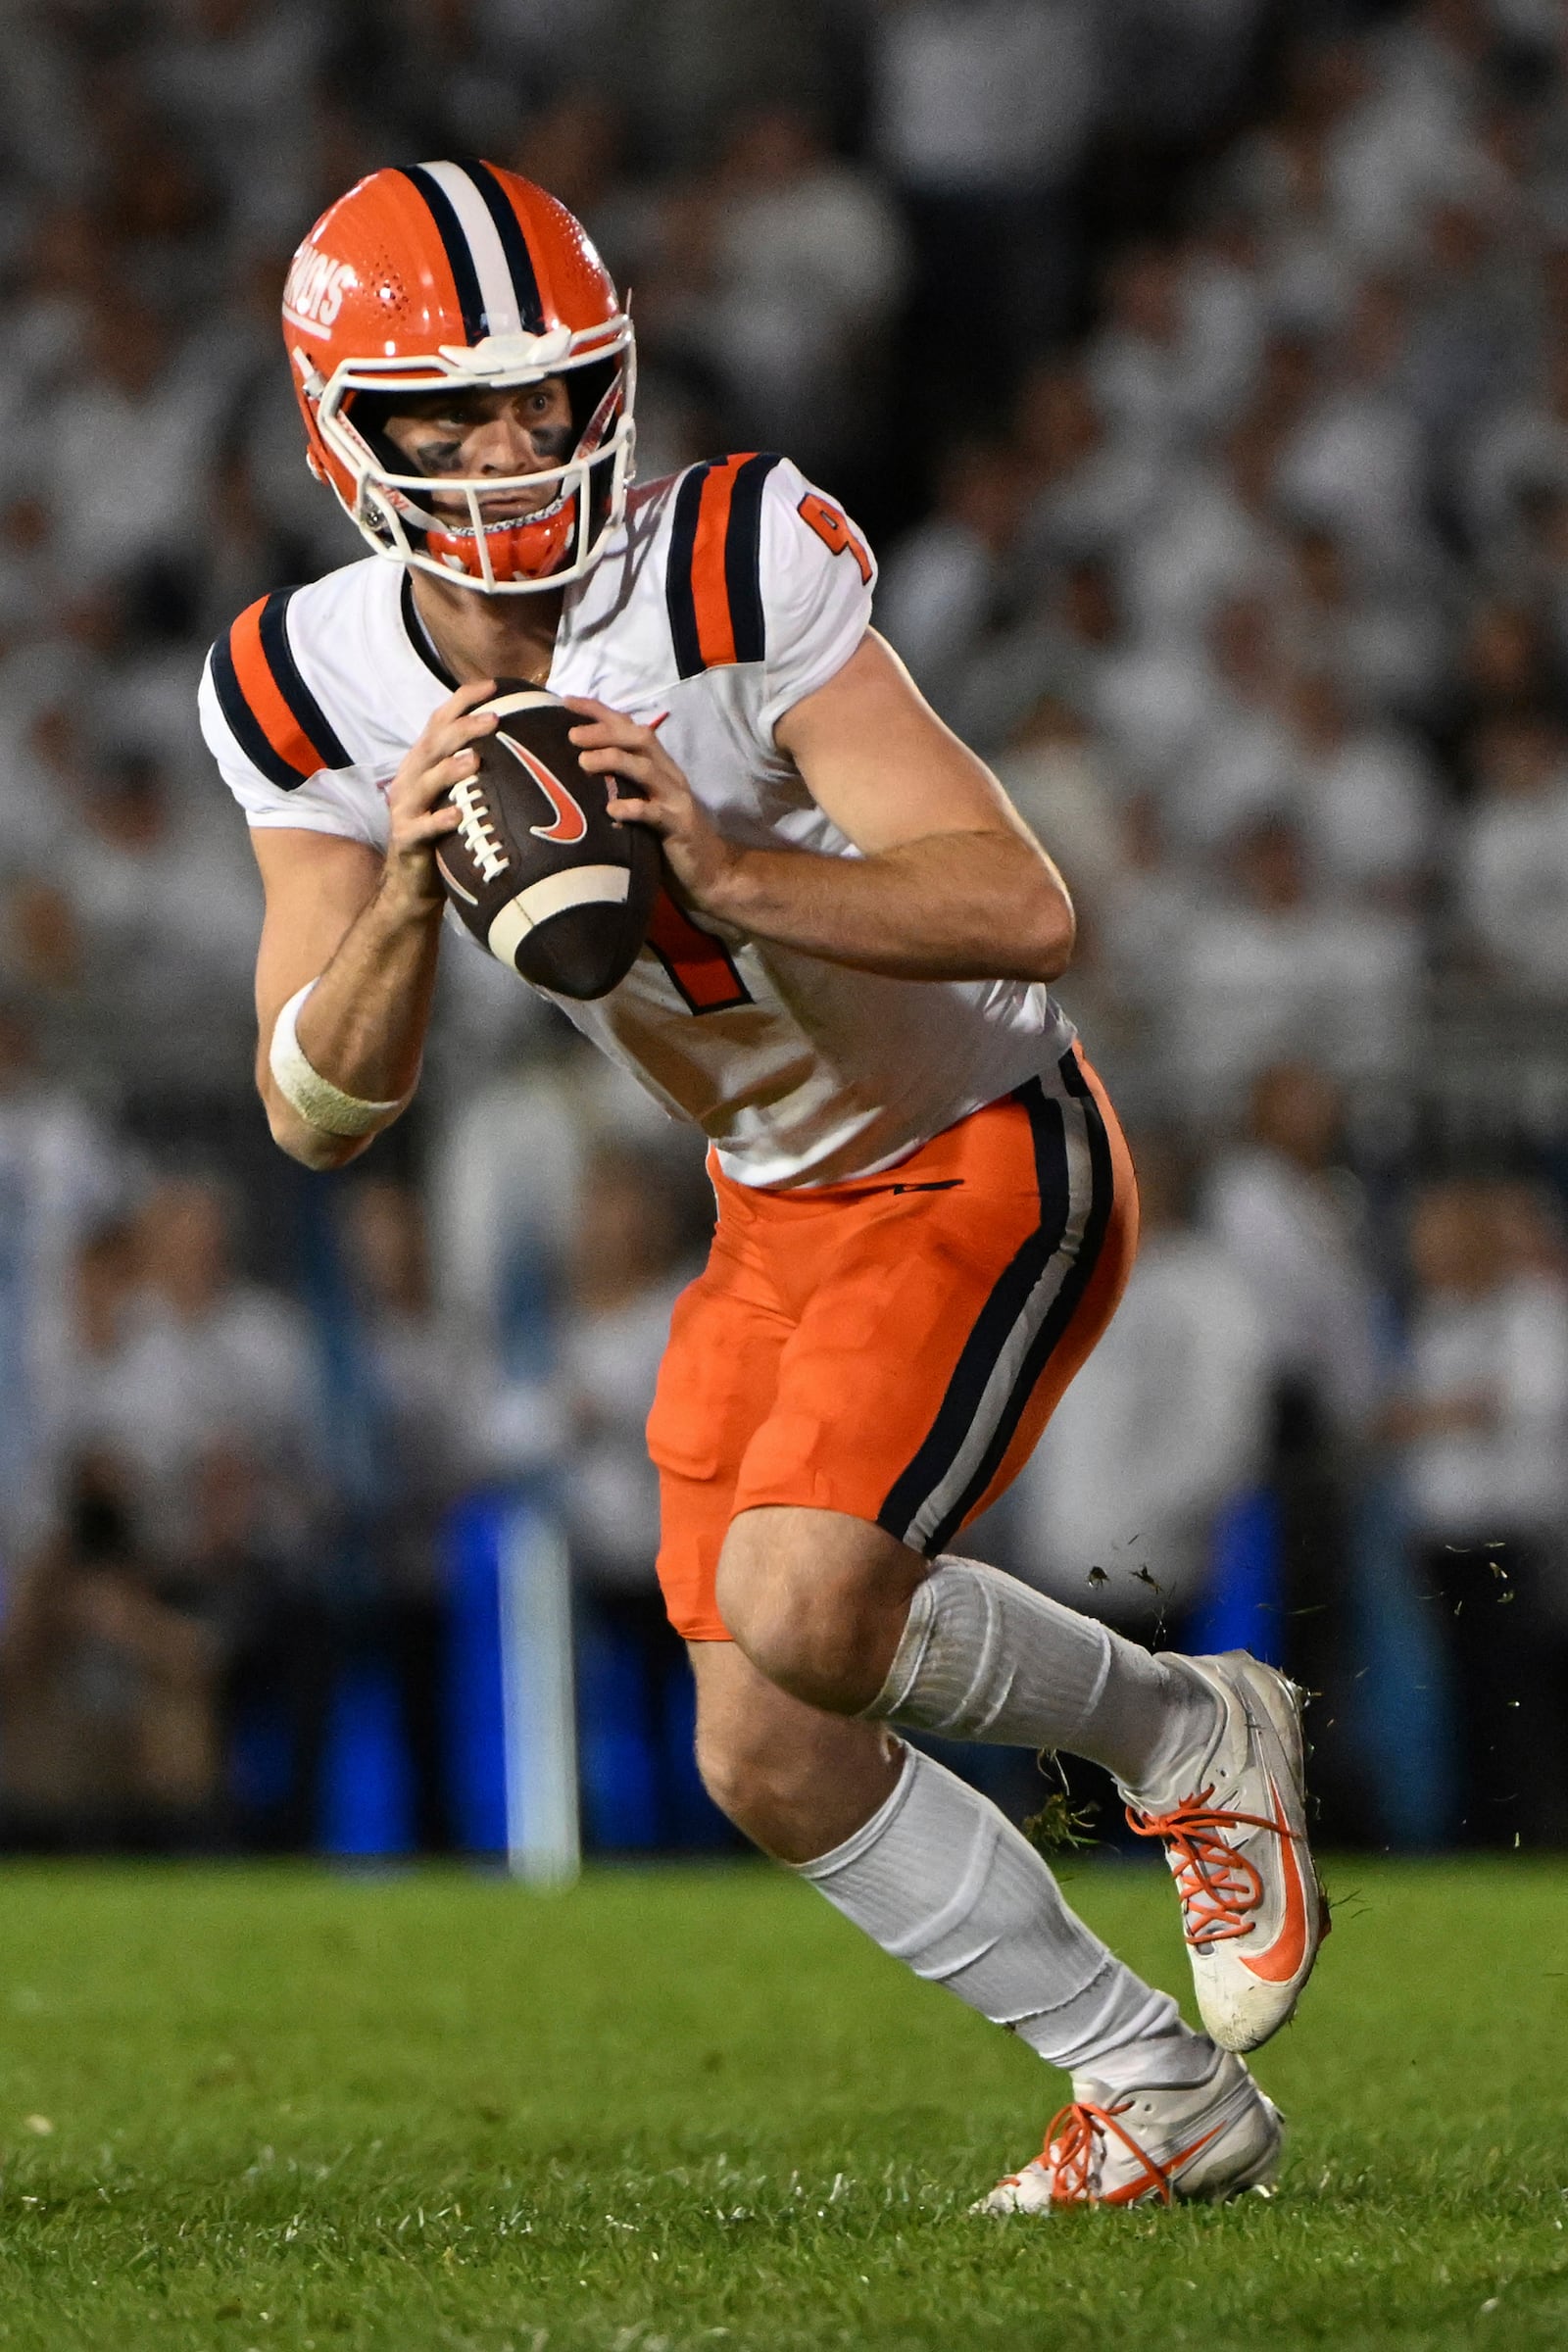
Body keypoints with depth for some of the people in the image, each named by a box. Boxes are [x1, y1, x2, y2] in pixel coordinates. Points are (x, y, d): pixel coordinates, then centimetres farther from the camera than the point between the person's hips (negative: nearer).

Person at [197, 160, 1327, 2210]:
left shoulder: (734, 576, -27)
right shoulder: (320, 692, -10)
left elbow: (1025, 911, -31)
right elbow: (322, 1108, -12)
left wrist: (720, 870, -45)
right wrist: (403, 894, -32)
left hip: (988, 1161, -7)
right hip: (783, 1206, 7)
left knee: (796, 1612, -26)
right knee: (780, 1760, 5)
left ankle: (1189, 1743, 3)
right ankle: (1166, 2094, 23)